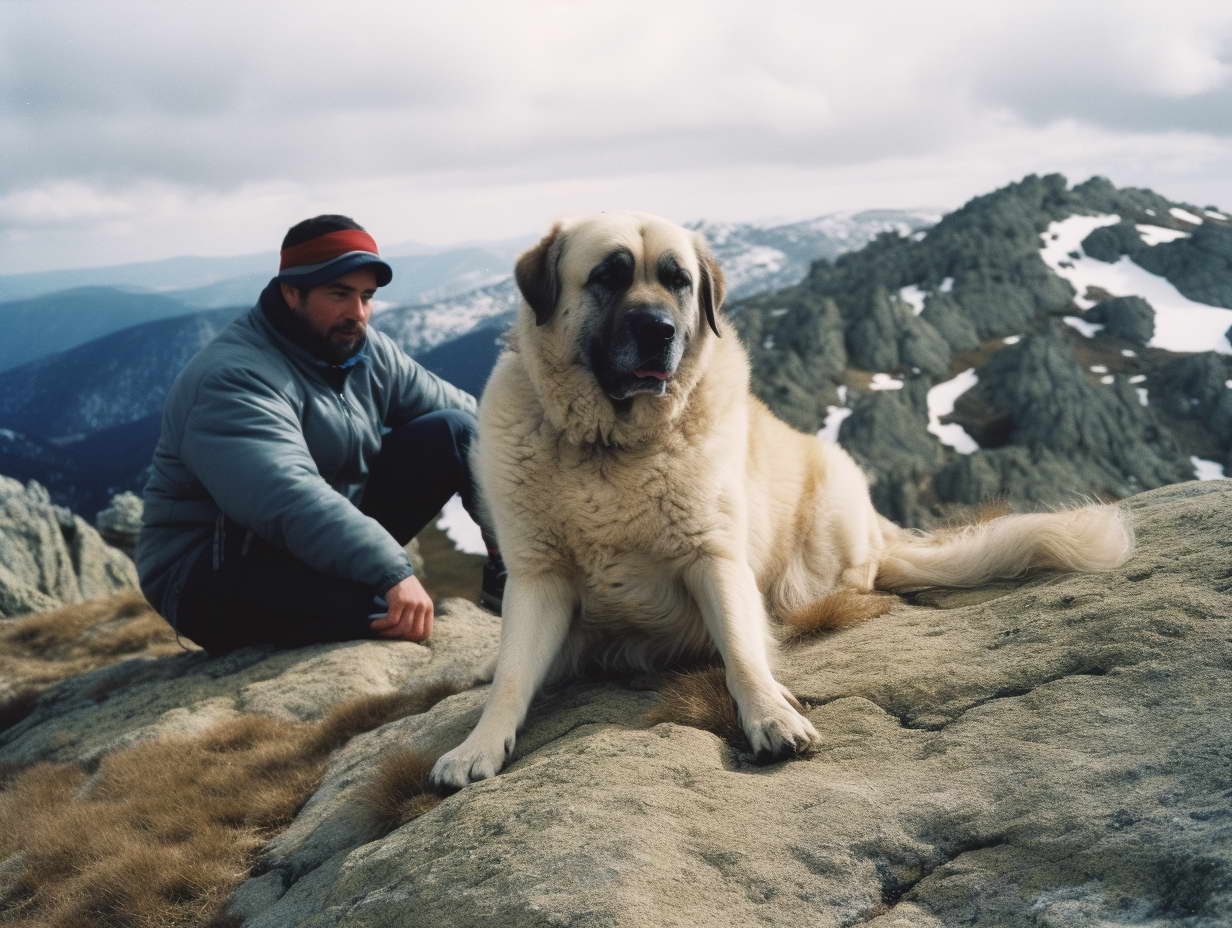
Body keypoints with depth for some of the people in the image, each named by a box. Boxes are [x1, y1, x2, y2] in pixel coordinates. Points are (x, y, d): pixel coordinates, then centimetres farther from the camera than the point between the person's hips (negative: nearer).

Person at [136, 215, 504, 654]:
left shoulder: (367, 351, 4)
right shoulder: (233, 378, -23)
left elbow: (461, 409, 8)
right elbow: (288, 500, -37)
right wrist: (392, 573, -45)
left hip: (336, 538, 8)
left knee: (455, 431, -4)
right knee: (385, 607, -38)